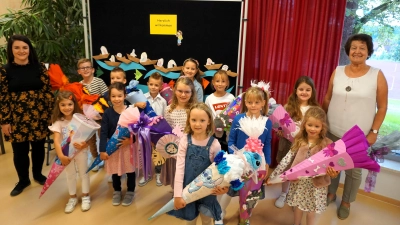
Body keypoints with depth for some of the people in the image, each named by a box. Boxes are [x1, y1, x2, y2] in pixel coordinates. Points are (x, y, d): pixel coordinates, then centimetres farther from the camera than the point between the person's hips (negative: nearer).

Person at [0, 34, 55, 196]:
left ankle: (38, 174, 35)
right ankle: (23, 180, 30)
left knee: (38, 147, 12)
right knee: (19, 151, 9)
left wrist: (51, 113, -3)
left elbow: (48, 91, 0)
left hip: (39, 116, 1)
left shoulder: (39, 67, -1)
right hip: (17, 118, 0)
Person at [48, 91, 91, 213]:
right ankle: (72, 198, 34)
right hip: (66, 153, 1)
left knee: (83, 174, 12)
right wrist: (61, 156, -29)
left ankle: (85, 196, 31)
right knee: (70, 175, 16)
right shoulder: (58, 122, -12)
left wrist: (84, 145, -33)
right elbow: (56, 140, -18)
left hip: (81, 151, -1)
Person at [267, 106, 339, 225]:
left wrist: (333, 172, -35)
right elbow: (287, 159, -4)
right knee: (297, 208, 20)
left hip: (316, 184, -2)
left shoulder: (327, 144, -11)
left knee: (311, 213, 14)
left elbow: (330, 165, -10)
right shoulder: (299, 141, -4)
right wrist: (273, 175, -5)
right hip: (298, 182, 2)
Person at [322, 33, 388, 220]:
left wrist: (374, 131, -8)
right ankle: (331, 193, 41)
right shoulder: (337, 72, -1)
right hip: (333, 132, 2)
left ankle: (346, 202, 34)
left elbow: (382, 107, -3)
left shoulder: (377, 75, -7)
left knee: (353, 171, 12)